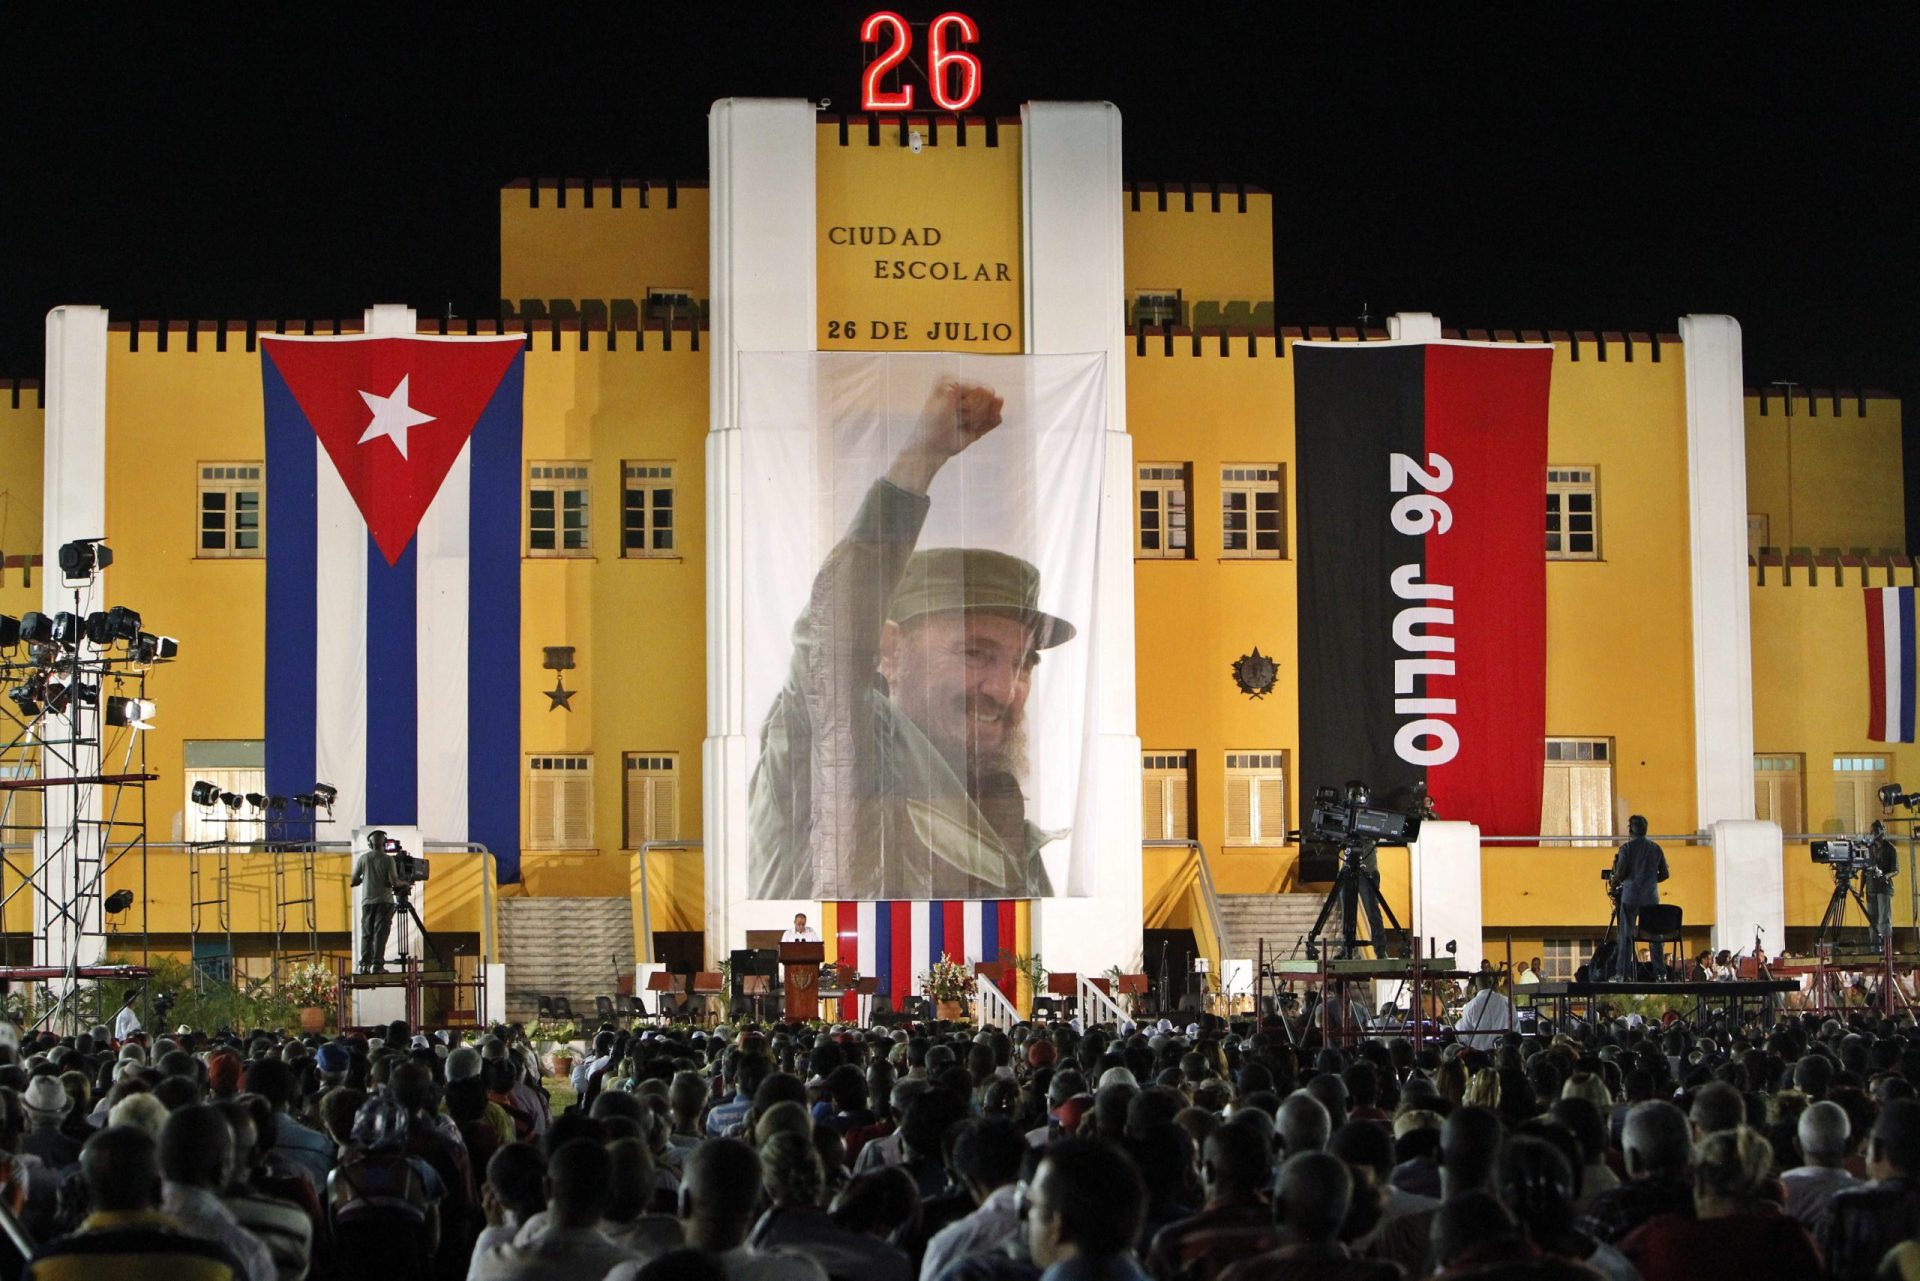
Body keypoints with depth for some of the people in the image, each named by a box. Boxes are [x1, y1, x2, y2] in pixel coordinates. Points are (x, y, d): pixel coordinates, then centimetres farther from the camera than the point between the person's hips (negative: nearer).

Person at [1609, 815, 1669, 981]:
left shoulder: (1627, 848, -6)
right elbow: (1664, 874, 9)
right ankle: (1660, 972, 5)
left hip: (1630, 895, -4)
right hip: (1651, 897, 4)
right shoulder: (1656, 849, 8)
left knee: (1626, 934, -2)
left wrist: (1615, 884, 9)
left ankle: (1622, 973, -8)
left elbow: (1620, 874, -11)